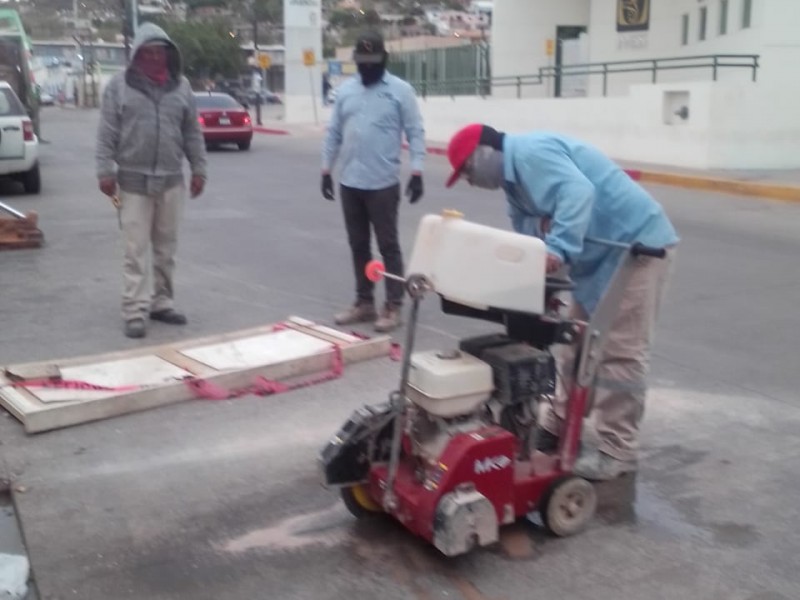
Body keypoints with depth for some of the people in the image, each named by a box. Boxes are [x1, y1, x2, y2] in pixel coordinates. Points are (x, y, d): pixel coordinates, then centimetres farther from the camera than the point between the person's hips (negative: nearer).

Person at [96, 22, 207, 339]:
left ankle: (161, 302, 22)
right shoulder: (120, 85, -2)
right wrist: (105, 171, -8)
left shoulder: (181, 86, 6)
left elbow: (192, 132, 10)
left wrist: (199, 168, 7)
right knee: (136, 250, -2)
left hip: (171, 180, 3)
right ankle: (135, 312, 1)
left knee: (166, 249, 11)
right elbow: (107, 133, -2)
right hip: (133, 180, -3)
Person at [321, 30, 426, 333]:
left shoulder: (400, 90, -4)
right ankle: (364, 303, 23)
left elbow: (415, 133, -6)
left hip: (382, 183, -5)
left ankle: (393, 306, 8)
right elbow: (334, 132, 12)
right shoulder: (345, 90, 8)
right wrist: (326, 169, 11)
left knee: (388, 245, 1)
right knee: (358, 245, 12)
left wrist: (417, 172, -13)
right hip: (349, 183, 5)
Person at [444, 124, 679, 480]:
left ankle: (616, 452, 1)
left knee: (619, 352, -8)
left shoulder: (531, 153, -16)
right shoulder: (515, 178, 16)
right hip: (603, 255, 11)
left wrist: (559, 248, -42)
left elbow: (578, 191, -33)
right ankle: (556, 428, 27)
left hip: (637, 245, -11)